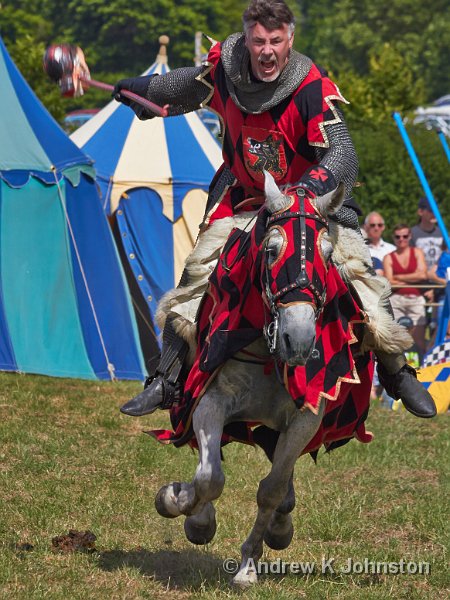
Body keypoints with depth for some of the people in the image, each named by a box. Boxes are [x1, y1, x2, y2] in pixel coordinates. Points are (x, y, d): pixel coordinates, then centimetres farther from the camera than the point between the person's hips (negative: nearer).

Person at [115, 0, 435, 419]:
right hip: (244, 197, 3)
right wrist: (142, 91, 26)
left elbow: (342, 154, -35)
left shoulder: (313, 88, -27)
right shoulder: (223, 69, -14)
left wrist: (313, 184, -54)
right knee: (197, 275, -8)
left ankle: (396, 373, 7)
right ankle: (167, 381, 2)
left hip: (312, 195, -3)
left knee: (358, 273, -12)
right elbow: (186, 86, 11)